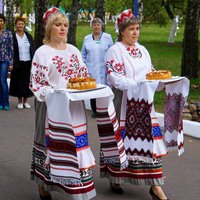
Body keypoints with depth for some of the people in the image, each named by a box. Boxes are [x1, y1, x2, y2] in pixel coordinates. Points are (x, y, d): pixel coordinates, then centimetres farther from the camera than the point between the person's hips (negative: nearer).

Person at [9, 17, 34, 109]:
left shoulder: (29, 36, 10)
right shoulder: (12, 36, -1)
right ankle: (20, 101, 13)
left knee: (27, 81, 3)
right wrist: (12, 63, -11)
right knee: (18, 81, 2)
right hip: (18, 63, -2)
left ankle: (25, 101, 14)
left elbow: (33, 49, 10)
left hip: (28, 63, 2)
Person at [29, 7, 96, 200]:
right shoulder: (42, 52, -7)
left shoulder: (73, 50, 11)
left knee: (75, 143, 7)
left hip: (74, 106, 6)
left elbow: (84, 75, 16)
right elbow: (36, 84, -11)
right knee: (50, 143, 1)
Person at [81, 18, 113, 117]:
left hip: (103, 70, -2)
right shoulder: (87, 38, 13)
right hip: (91, 70, 2)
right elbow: (83, 54, 16)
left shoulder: (107, 37, 7)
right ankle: (94, 110, 10)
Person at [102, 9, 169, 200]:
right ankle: (115, 179, 21)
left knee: (149, 140, 2)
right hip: (122, 103, -6)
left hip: (142, 103, 6)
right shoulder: (114, 51, -7)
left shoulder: (142, 50, 14)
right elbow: (116, 79, -16)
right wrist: (138, 85, -26)